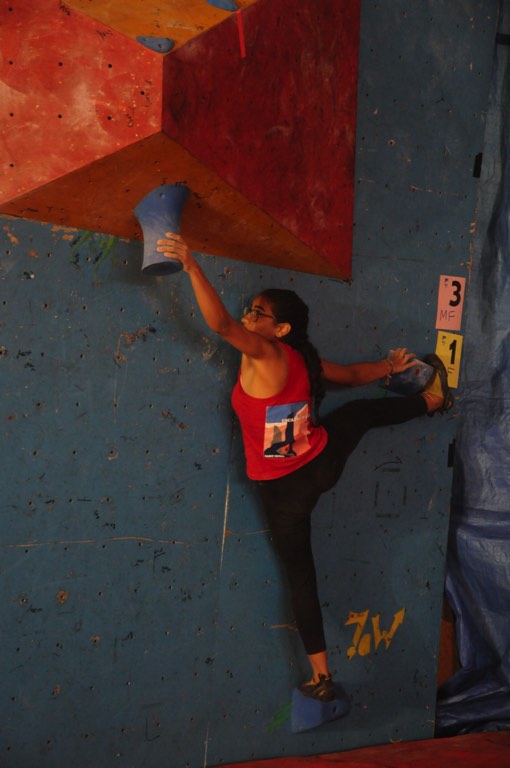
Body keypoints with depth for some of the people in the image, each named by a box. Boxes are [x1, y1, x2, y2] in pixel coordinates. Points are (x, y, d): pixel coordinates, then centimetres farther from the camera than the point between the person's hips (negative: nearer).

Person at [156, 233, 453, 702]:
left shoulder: (266, 355, -23)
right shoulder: (304, 360, -4)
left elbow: (220, 324, -38)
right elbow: (353, 375, 13)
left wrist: (191, 266, -42)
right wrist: (390, 368, 31)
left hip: (284, 490, -5)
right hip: (323, 466, 5)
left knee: (301, 576, 9)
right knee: (360, 412, 33)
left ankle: (321, 677, 18)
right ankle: (434, 399, 55)